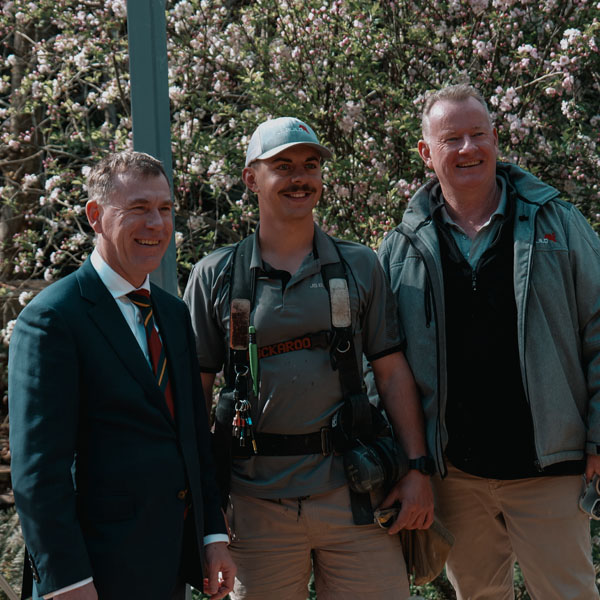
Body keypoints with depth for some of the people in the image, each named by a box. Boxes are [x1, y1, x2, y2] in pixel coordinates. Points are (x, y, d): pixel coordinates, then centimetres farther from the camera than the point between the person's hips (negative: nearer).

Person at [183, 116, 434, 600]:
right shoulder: (215, 278, 4)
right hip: (257, 500, 0)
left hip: (353, 489, 1)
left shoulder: (360, 266, 7)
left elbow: (393, 373, 6)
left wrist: (418, 468, -1)